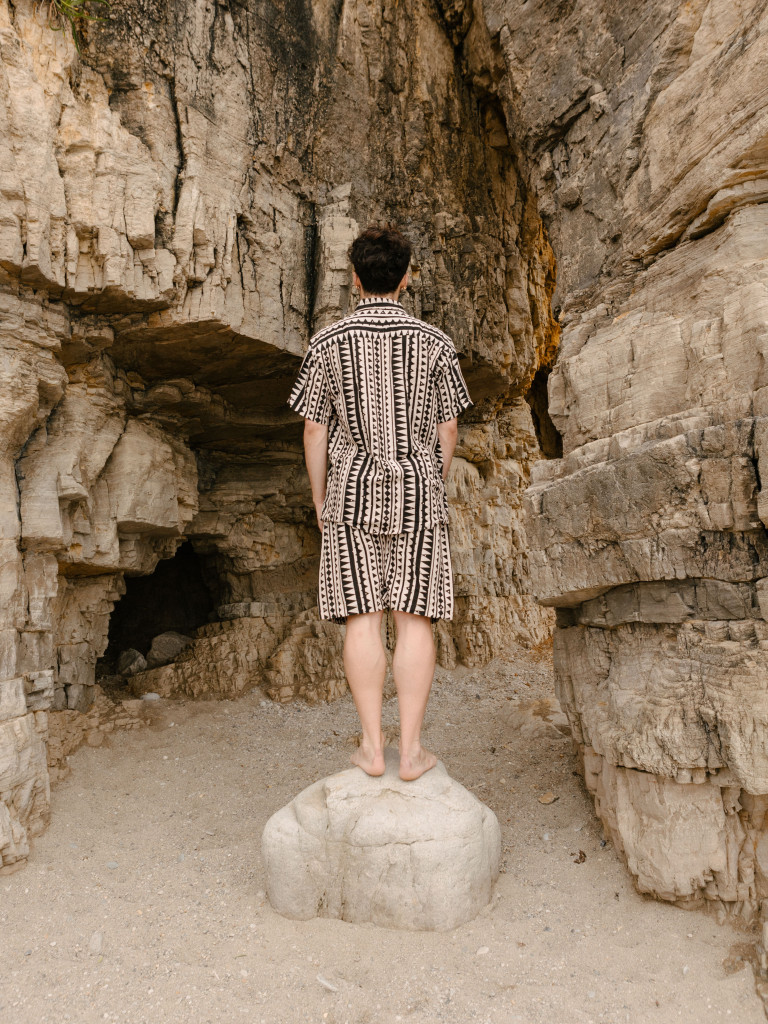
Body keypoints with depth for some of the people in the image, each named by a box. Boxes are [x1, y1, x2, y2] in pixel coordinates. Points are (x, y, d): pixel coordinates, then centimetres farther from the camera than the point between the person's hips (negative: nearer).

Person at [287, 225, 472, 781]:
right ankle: (412, 749, 6)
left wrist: (320, 498, 11)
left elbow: (314, 429, 0)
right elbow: (448, 429, 4)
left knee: (363, 617, 3)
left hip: (353, 489, 0)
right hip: (417, 488, 0)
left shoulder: (329, 341, 0)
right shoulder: (434, 342, 1)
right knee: (415, 617, 2)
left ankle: (373, 745, 8)